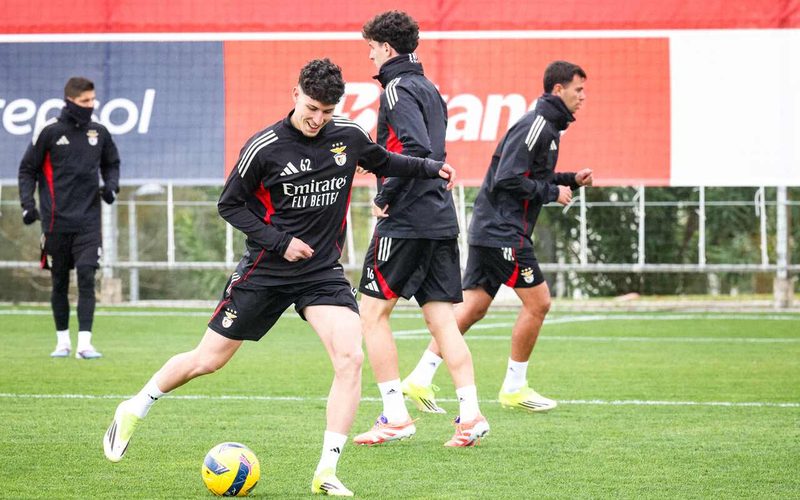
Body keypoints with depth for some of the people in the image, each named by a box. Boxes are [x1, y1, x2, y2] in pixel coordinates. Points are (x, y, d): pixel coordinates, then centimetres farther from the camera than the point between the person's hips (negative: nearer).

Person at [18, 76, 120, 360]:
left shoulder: (99, 133, 6)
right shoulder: (50, 132, -3)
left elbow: (111, 163, 22)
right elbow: (28, 169, 3)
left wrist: (111, 185, 2)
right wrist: (27, 202, -9)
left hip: (88, 222, 1)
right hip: (56, 221, -1)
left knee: (87, 279, -10)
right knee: (59, 282, 6)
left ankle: (84, 342, -13)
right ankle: (62, 340, 18)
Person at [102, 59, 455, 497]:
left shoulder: (349, 136, -3)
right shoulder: (265, 147, -14)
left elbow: (383, 162, 20)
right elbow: (229, 205, -5)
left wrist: (429, 168, 8)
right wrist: (279, 241, -14)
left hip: (323, 271, 2)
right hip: (265, 271, -2)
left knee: (350, 357, -19)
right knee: (208, 360, 5)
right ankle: (133, 412, 31)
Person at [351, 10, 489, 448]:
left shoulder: (398, 90, -9)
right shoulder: (430, 90, 18)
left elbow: (418, 149, -22)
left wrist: (385, 195, -15)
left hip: (406, 220, -8)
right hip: (442, 219, 8)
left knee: (373, 312, 1)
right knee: (441, 318, 6)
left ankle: (395, 417, -3)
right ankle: (470, 413, -4)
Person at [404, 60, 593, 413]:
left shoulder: (548, 127, 17)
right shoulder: (535, 125, -14)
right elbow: (509, 179, -21)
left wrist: (571, 180, 13)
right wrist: (553, 192, -13)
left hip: (490, 229, 10)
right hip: (503, 231, -10)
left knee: (473, 307, 6)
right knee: (538, 302, -3)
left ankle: (421, 376, 3)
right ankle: (514, 387, 5)